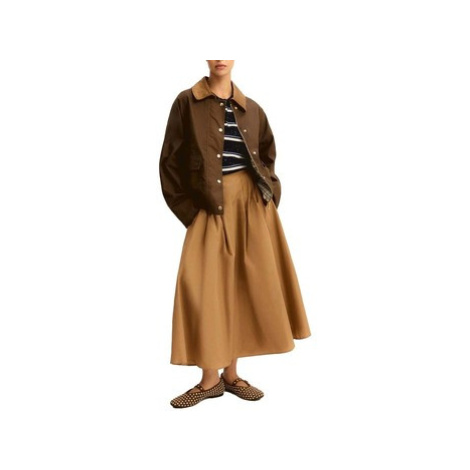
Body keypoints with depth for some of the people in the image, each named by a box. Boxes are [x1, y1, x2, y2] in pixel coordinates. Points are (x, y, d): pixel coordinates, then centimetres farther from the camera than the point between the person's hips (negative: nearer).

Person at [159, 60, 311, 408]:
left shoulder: (251, 109, 12)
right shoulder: (187, 102, 2)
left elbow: (267, 154, 21)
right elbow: (171, 159, 0)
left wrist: (268, 191, 6)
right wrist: (187, 207, -5)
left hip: (252, 203, 3)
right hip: (210, 205, -3)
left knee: (242, 282, 3)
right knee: (205, 284, -8)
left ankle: (231, 373, 15)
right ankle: (211, 378, 4)